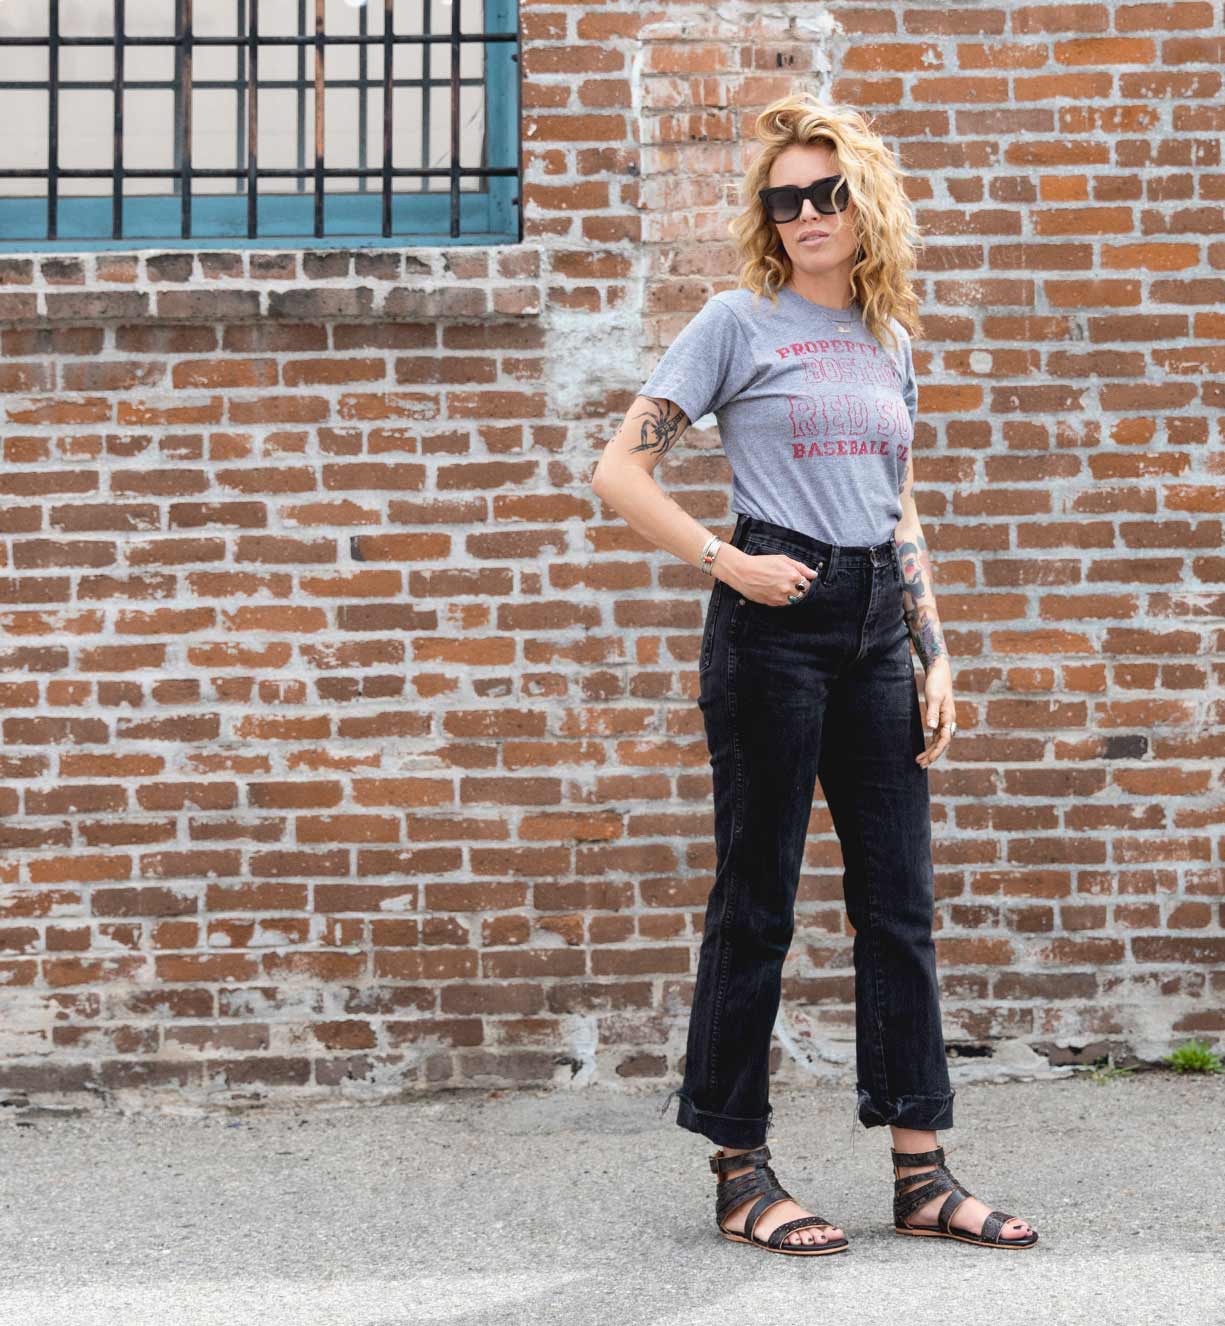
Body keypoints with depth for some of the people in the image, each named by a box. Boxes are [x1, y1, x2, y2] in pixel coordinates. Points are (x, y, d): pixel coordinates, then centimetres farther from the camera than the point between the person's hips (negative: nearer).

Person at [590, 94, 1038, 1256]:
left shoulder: (890, 341, 15)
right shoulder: (739, 322, -1)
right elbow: (619, 472, -6)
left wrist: (935, 653, 12)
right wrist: (726, 563, -14)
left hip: (875, 625, 6)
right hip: (774, 620, -6)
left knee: (900, 895, 5)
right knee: (758, 897, -1)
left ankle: (921, 1172, 11)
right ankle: (740, 1171, 8)